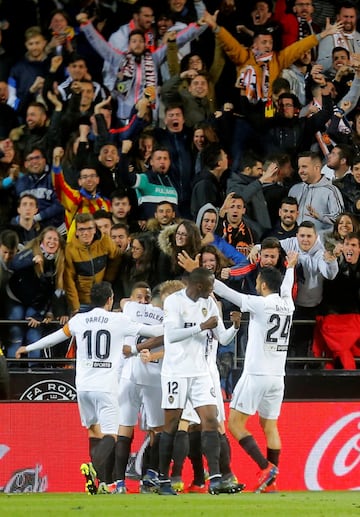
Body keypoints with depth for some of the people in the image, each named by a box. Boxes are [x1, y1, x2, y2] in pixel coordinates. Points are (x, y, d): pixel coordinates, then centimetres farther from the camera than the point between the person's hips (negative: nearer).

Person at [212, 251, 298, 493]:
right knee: (270, 426, 11)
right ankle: (271, 481, 6)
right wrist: (290, 267, 50)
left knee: (235, 423, -2)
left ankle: (266, 467, -13)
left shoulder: (261, 304, -11)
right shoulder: (287, 305, 7)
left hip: (256, 375, -7)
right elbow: (286, 288, 30)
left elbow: (227, 292, -10)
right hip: (277, 376, 7)